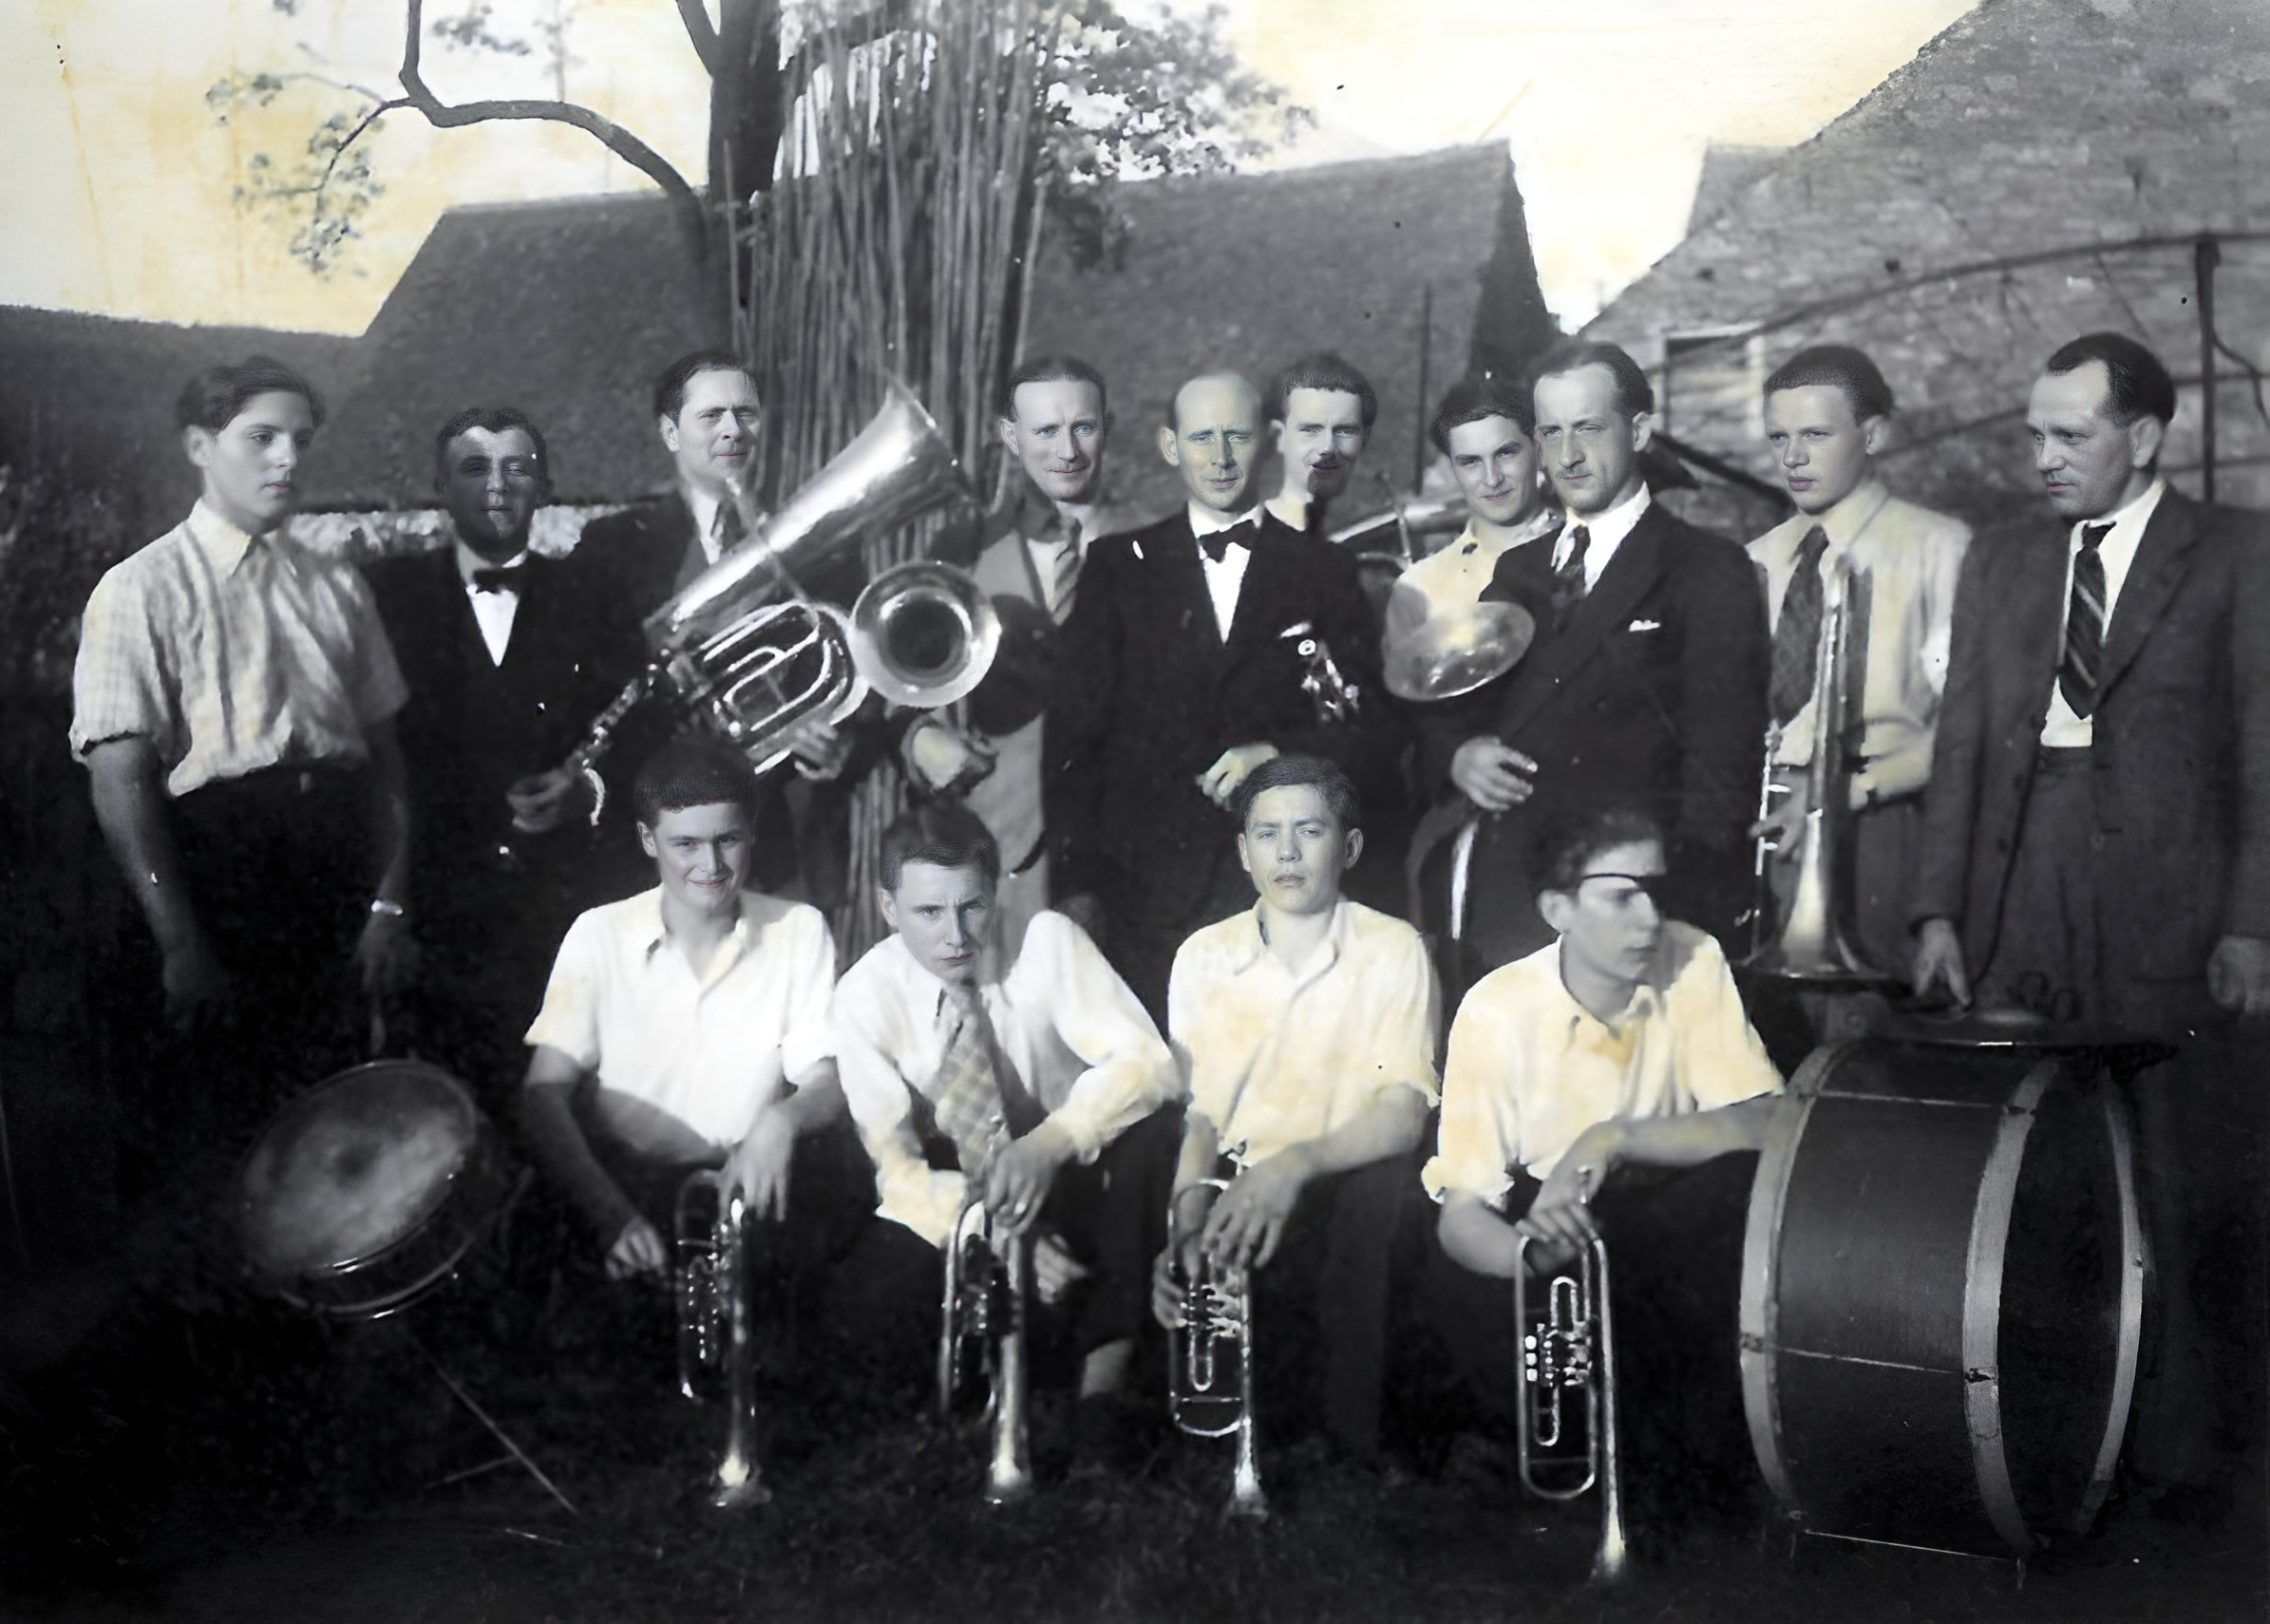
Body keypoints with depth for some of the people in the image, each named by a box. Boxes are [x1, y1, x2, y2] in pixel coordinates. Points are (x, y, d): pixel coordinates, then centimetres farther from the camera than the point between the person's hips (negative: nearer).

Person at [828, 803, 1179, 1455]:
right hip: (948, 1203, 0)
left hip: (1072, 1179, 1)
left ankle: (1106, 1369, -23)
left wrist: (1048, 1144, -41)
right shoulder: (865, 995, -13)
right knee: (876, 1320, -31)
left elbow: (1147, 1062, -22)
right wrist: (1020, 1246, -35)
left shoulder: (1046, 941, -14)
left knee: (1148, 1136, -32)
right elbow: (898, 1165, -18)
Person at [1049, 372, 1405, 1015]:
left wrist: (1280, 752, -10)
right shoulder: (1120, 566, 10)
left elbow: (1380, 737, 9)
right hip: (1146, 885, 0)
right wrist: (1075, 883, -2)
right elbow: (1075, 728, 6)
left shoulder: (1325, 578, 11)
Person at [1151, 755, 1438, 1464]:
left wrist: (1296, 1164, -30)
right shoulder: (1203, 957, 7)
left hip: (1345, 1198, -2)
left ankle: (1352, 1454, -21)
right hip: (1239, 1194, 2)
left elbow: (1403, 1114, -11)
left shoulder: (1393, 950, -1)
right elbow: (1199, 1117, 4)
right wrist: (1185, 1230, -16)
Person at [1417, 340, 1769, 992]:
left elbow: (1721, 764, -5)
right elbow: (1441, 711, 26)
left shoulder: (1710, 572, 1)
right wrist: (1456, 756, 2)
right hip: (1503, 909, 5)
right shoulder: (1516, 571, 19)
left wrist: (1688, 932, -14)